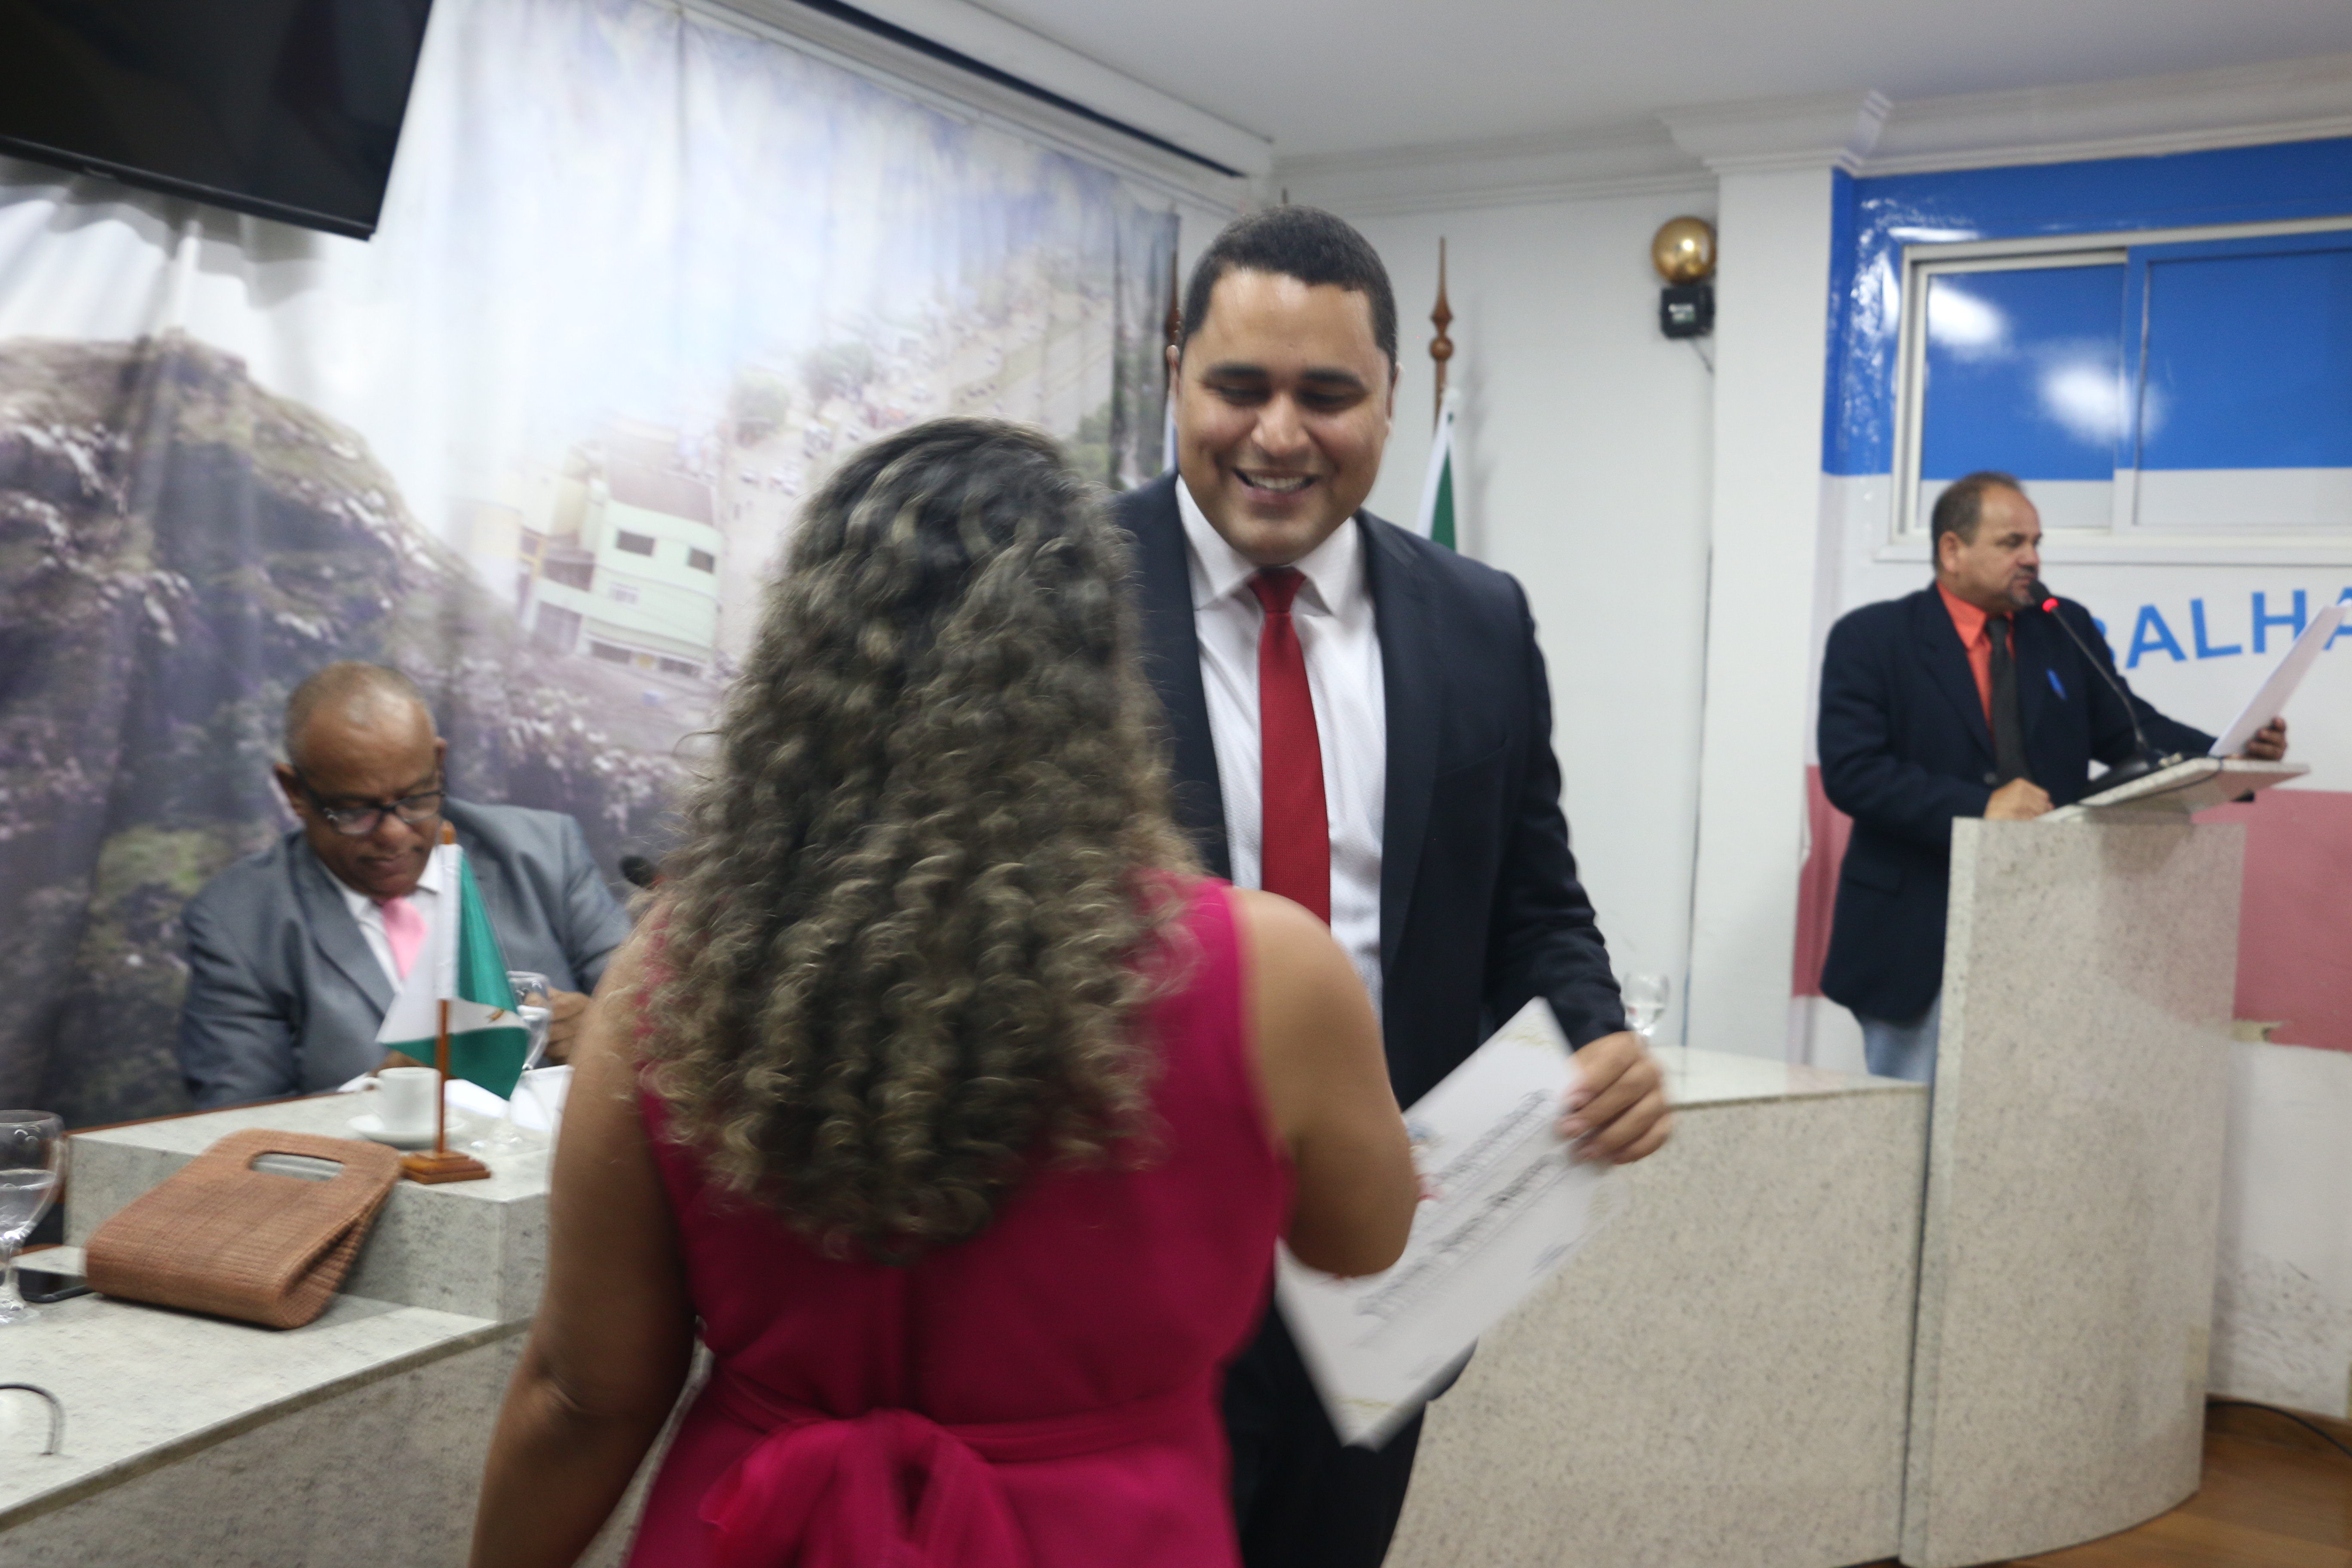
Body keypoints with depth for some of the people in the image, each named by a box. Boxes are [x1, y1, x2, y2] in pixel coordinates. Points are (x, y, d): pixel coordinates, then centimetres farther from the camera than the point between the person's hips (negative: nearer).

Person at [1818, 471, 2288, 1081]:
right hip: (1916, 936, -4)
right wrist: (1978, 807, -24)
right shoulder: (1870, 639, -5)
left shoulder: (2067, 630, 10)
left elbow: (2126, 729, 7)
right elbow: (1850, 771, -15)